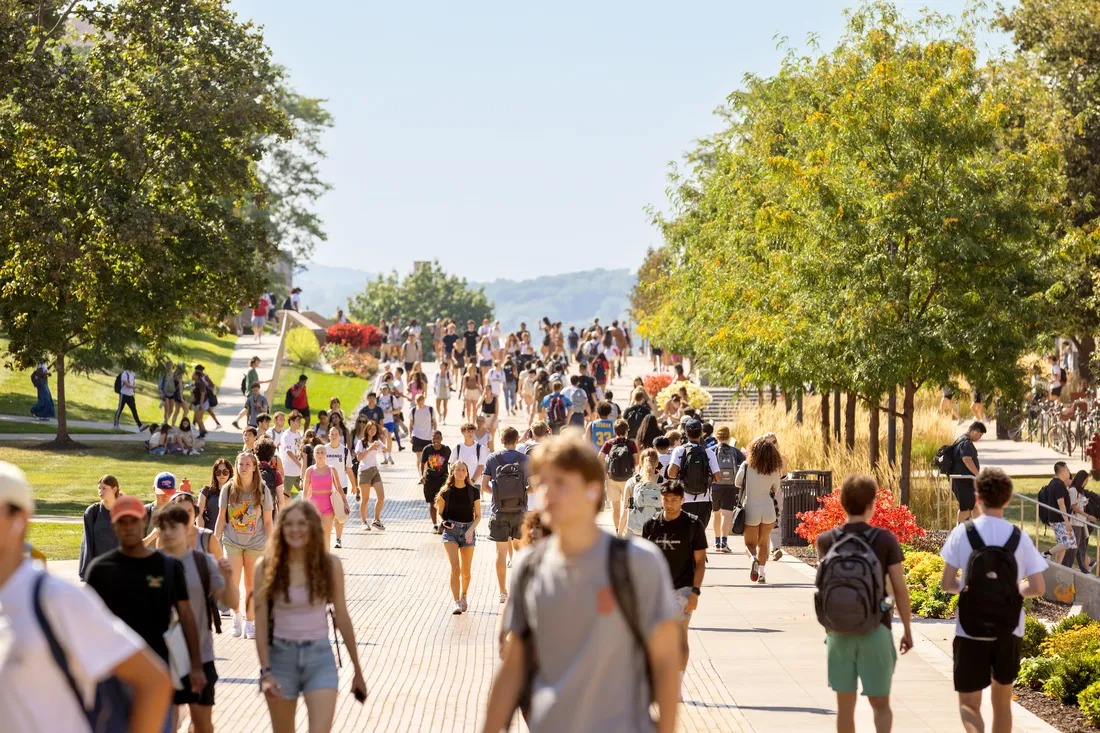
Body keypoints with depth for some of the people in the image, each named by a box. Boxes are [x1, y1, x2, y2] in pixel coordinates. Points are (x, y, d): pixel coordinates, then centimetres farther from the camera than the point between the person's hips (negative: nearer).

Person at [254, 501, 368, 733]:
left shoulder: (330, 564, -3)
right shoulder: (267, 567, -6)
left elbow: (342, 618, 5)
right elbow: (261, 624, -5)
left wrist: (358, 670, 9)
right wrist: (265, 671, -13)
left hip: (320, 656, 0)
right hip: (281, 656, 0)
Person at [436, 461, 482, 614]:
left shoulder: (473, 491, -1)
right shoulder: (446, 492, -1)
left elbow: (478, 515, 3)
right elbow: (440, 513, 10)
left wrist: (471, 530, -13)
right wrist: (443, 522, -12)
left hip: (468, 530, 1)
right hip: (450, 530, -1)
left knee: (466, 572, 7)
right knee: (455, 568, -16)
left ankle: (463, 597, 34)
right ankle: (457, 603, -16)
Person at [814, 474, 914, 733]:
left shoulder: (825, 541, -3)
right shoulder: (885, 540, -9)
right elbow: (900, 589, -6)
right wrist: (907, 629, 5)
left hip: (838, 632, 2)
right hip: (875, 631, -2)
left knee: (845, 705, 11)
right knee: (880, 704, 9)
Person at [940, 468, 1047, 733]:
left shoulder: (962, 533, -9)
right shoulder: (1019, 537, -5)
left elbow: (947, 584, -10)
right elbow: (1038, 588, -7)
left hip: (971, 632, -2)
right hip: (1009, 632, 2)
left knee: (968, 703, 4)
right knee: (1002, 701, 19)